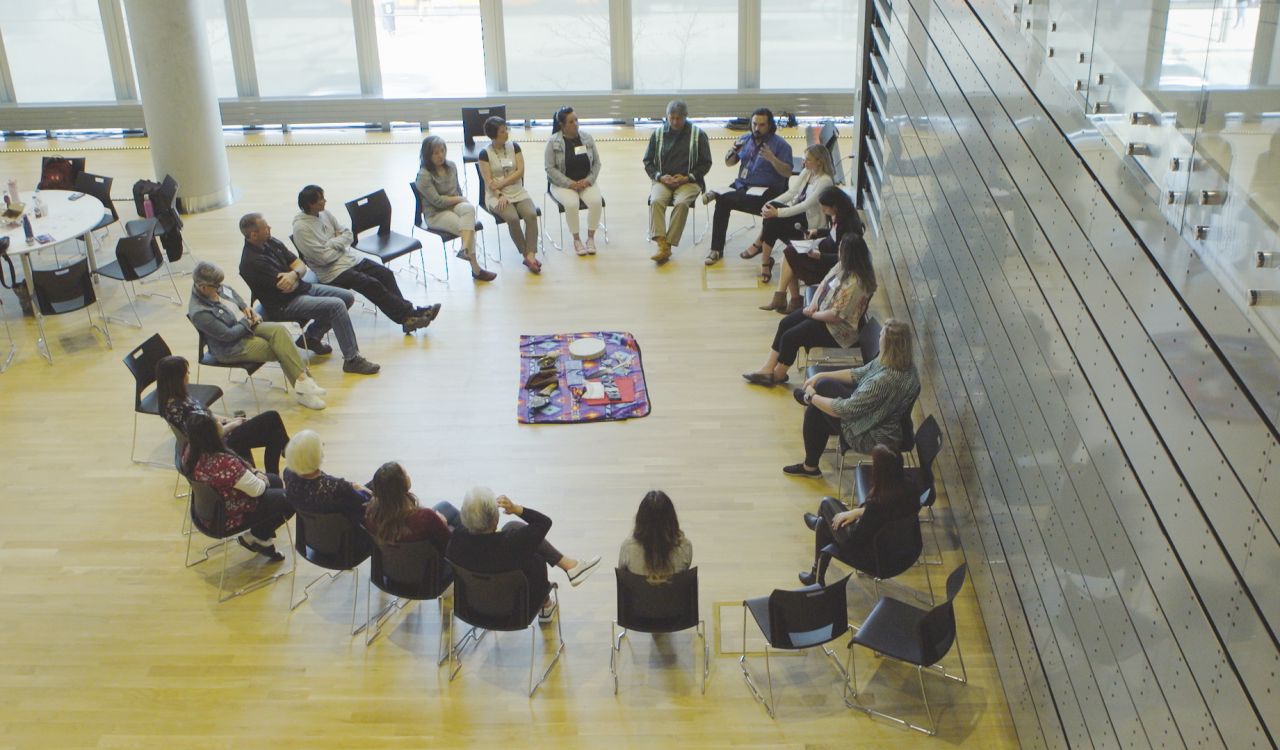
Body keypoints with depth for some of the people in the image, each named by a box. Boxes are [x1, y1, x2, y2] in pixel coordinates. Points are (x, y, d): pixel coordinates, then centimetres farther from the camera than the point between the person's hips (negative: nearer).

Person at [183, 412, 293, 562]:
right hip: (230, 516, -9)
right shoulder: (223, 463, -39)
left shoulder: (192, 451, -11)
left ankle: (259, 538, 25)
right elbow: (256, 490, -26)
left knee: (275, 480, 22)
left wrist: (254, 473, -2)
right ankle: (257, 537, 17)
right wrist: (261, 480, -5)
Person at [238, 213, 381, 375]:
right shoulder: (251, 262, -22)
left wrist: (293, 274, -19)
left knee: (347, 297, 4)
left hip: (301, 288, 9)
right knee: (336, 305, -24)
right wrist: (295, 277, 0)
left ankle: (311, 337, 15)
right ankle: (352, 360, -19)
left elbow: (301, 266, 4)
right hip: (284, 305, -9)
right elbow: (288, 288, -21)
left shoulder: (271, 242, 4)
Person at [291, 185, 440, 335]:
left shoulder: (324, 214, 7)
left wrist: (332, 243, -10)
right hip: (333, 272, -8)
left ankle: (406, 314, -11)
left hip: (350, 258, 8)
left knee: (385, 273, -9)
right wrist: (340, 244, -4)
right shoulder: (301, 228, -17)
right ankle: (409, 314, -14)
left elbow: (348, 235, 9)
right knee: (372, 285, -21)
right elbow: (324, 257, -21)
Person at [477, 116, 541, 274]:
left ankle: (531, 255, -30)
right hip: (496, 196, -3)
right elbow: (488, 181, -9)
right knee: (513, 218, -30)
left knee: (531, 214, -26)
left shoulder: (514, 147, 6)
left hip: (518, 192, 3)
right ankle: (526, 254, -16)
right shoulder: (485, 153, -3)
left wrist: (501, 183, -12)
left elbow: (520, 171, -2)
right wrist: (500, 196, -23)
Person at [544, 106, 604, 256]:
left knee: (596, 201, -27)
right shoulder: (553, 142, -7)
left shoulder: (587, 138, 2)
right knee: (571, 204, -33)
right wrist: (570, 183, -18)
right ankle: (576, 239, -14)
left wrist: (589, 180, -10)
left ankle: (591, 237, -10)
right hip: (562, 184, -2)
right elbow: (550, 168, -10)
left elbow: (596, 163, 7)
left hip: (586, 182, 3)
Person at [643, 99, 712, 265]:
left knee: (681, 203, -33)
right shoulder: (658, 133, 8)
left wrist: (687, 177, -10)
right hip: (663, 180, 2)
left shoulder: (698, 134, 1)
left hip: (688, 181, -2)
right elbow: (648, 161, 12)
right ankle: (662, 245, -38)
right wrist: (660, 177, -7)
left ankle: (668, 244, -29)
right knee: (655, 201, -30)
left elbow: (706, 163, 3)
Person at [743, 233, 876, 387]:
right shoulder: (843, 266, -4)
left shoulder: (855, 284, -32)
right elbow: (824, 283, 9)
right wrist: (813, 304, -5)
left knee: (790, 337, -10)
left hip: (839, 330, -10)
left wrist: (813, 314, -14)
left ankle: (778, 375, 15)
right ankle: (768, 369, 6)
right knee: (785, 323, 2)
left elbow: (836, 315, -29)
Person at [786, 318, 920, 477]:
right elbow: (859, 374, 6)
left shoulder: (885, 381, -36)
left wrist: (812, 397, -10)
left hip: (873, 439, -8)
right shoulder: (903, 365, -8)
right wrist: (820, 376, 2)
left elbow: (845, 410, -27)